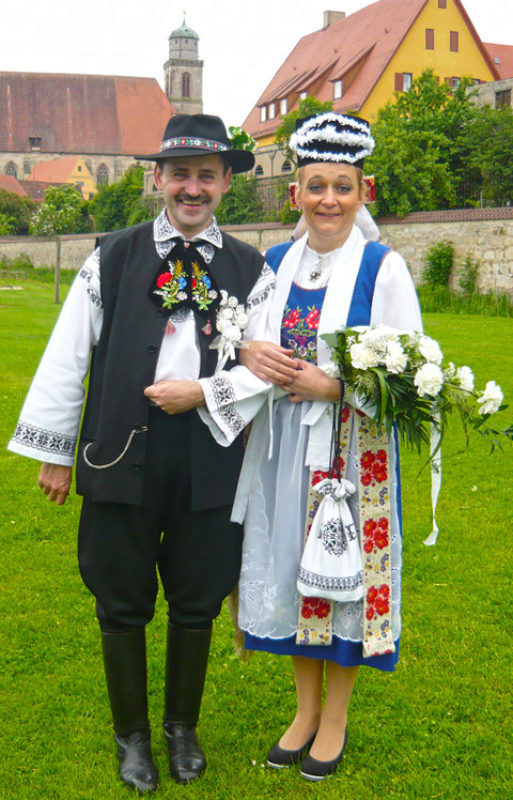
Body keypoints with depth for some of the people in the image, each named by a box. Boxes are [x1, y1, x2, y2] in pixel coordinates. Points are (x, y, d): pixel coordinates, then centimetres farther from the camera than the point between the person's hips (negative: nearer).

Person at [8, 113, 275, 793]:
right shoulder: (114, 258, 2)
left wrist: (201, 392, -12)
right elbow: (66, 357, 3)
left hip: (209, 462, 1)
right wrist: (54, 452, 3)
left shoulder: (249, 271, 4)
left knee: (195, 603, 12)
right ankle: (132, 736, 31)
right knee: (123, 604, 9)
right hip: (123, 455, 0)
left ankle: (183, 729, 34)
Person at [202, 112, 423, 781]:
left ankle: (336, 716, 24)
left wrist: (332, 386, -19)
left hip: (352, 446, -4)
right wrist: (248, 353, -9)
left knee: (343, 568, 4)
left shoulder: (384, 268, -7)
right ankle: (306, 707, 30)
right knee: (291, 566, 11)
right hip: (284, 446, 4)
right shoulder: (274, 263, 7)